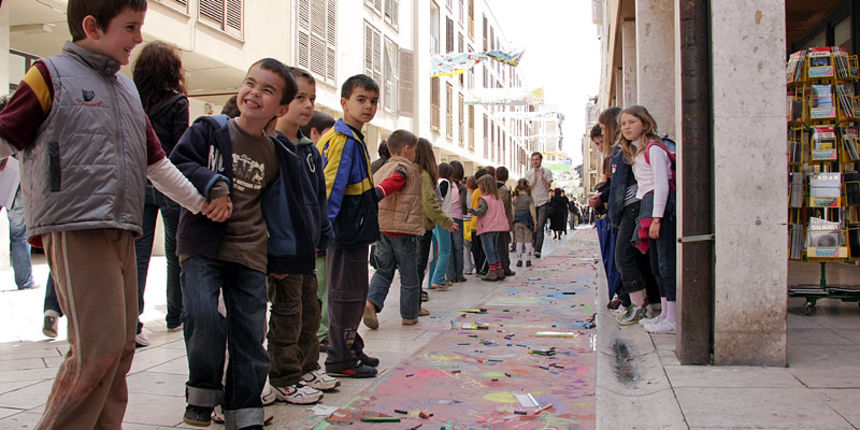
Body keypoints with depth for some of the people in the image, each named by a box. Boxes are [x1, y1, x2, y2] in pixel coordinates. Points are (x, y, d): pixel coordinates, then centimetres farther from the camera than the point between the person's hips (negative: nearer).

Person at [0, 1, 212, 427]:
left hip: (122, 231, 7)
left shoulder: (128, 89, 22)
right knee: (97, 348, -13)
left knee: (120, 348, 7)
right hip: (73, 227, -7)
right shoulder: (51, 74, 2)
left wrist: (200, 202, 31)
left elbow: (156, 163, 28)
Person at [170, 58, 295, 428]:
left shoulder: (274, 154, 9)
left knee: (250, 334, 3)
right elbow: (178, 163, -6)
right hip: (202, 246, -3)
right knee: (204, 319, -18)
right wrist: (213, 183, -20)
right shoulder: (208, 130, 1)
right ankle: (203, 394, 7)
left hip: (250, 253, 3)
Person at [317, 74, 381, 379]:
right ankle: (340, 360, 6)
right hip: (346, 231, -10)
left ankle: (352, 350, 29)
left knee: (354, 293, 17)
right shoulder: (343, 140, -15)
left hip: (355, 230, 10)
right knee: (346, 294, -3)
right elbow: (330, 187, -23)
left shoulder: (353, 139, 16)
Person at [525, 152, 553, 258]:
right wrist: (535, 180, -12)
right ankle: (534, 247, 19)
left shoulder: (547, 172, 4)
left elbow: (548, 186, -5)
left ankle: (537, 250, -20)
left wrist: (542, 177, -18)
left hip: (543, 203, -3)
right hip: (532, 202, 3)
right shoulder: (528, 173, 11)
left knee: (540, 227, -13)